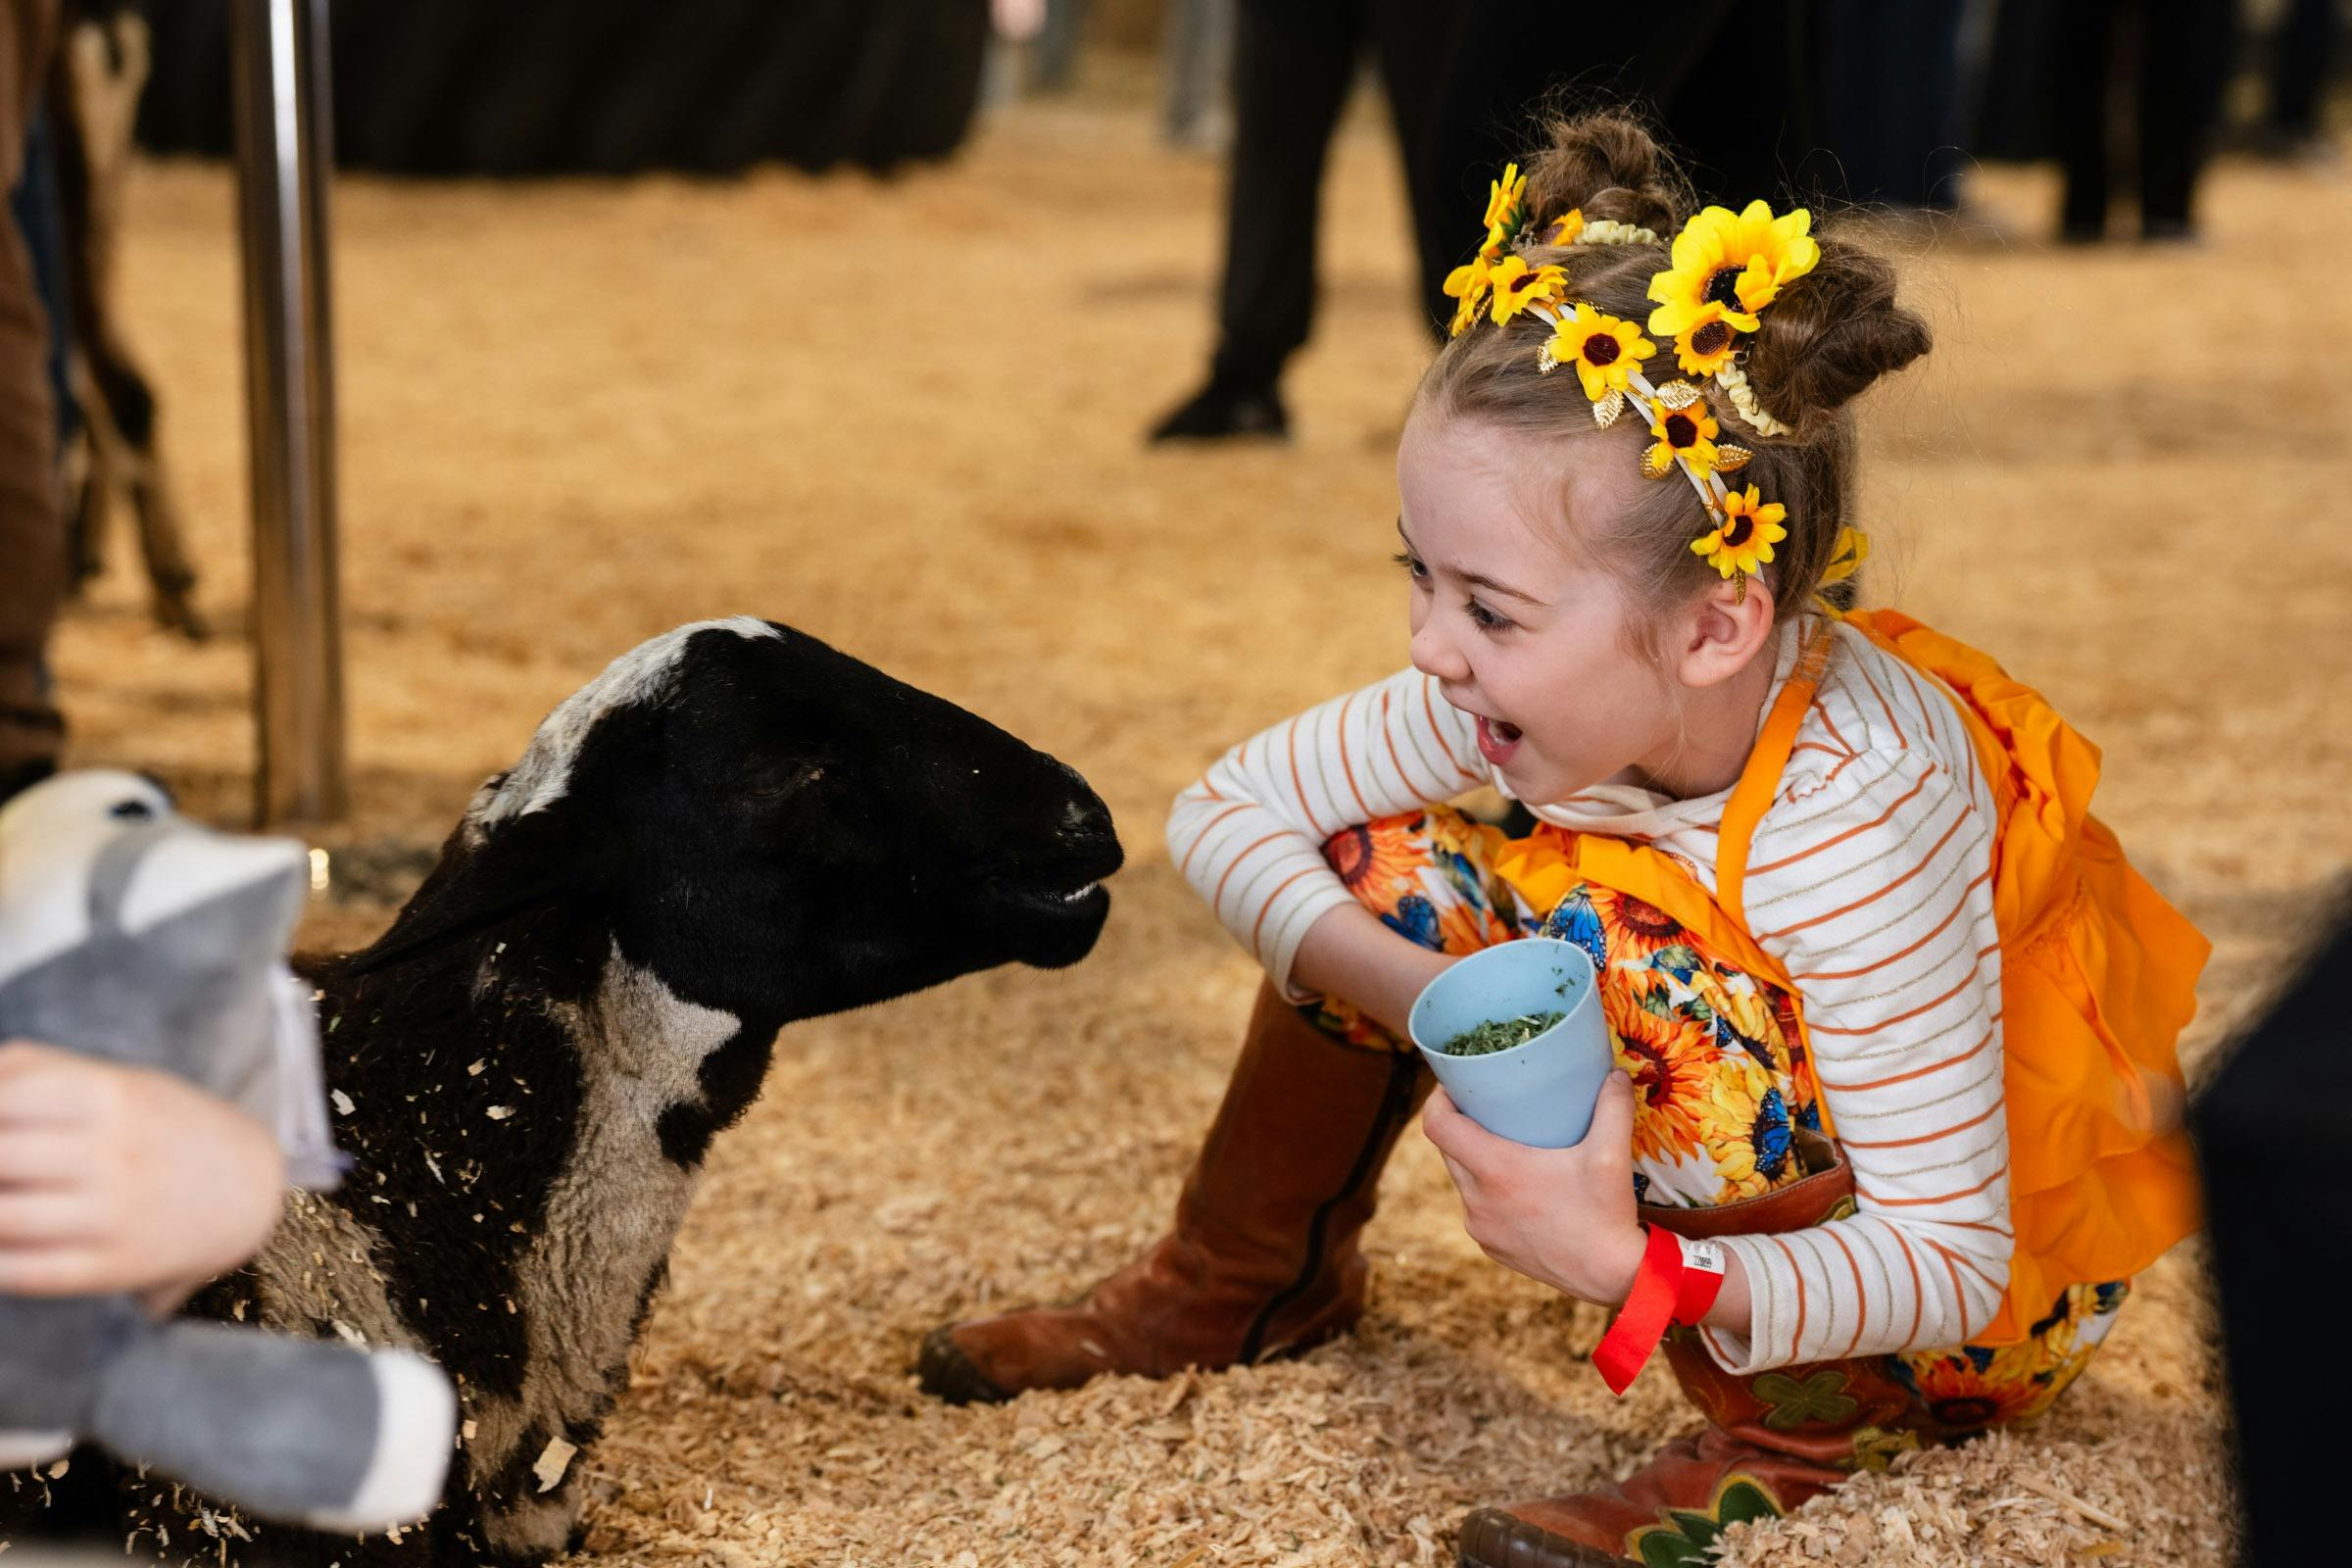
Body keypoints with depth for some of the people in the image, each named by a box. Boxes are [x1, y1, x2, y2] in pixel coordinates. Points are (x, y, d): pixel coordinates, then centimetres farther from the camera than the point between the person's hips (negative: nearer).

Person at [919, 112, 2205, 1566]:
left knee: (1594, 926, -32)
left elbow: (1947, 1265, -31)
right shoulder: (1544, 686, -20)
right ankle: (1246, 1280, 13)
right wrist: (1423, 994, -28)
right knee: (1383, 867, -11)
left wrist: (1623, 1266, -46)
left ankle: (1800, 1424, -12)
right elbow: (1222, 810, -10)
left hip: (2001, 1266, -6)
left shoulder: (1857, 814, -37)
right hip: (1806, 1137, 6)